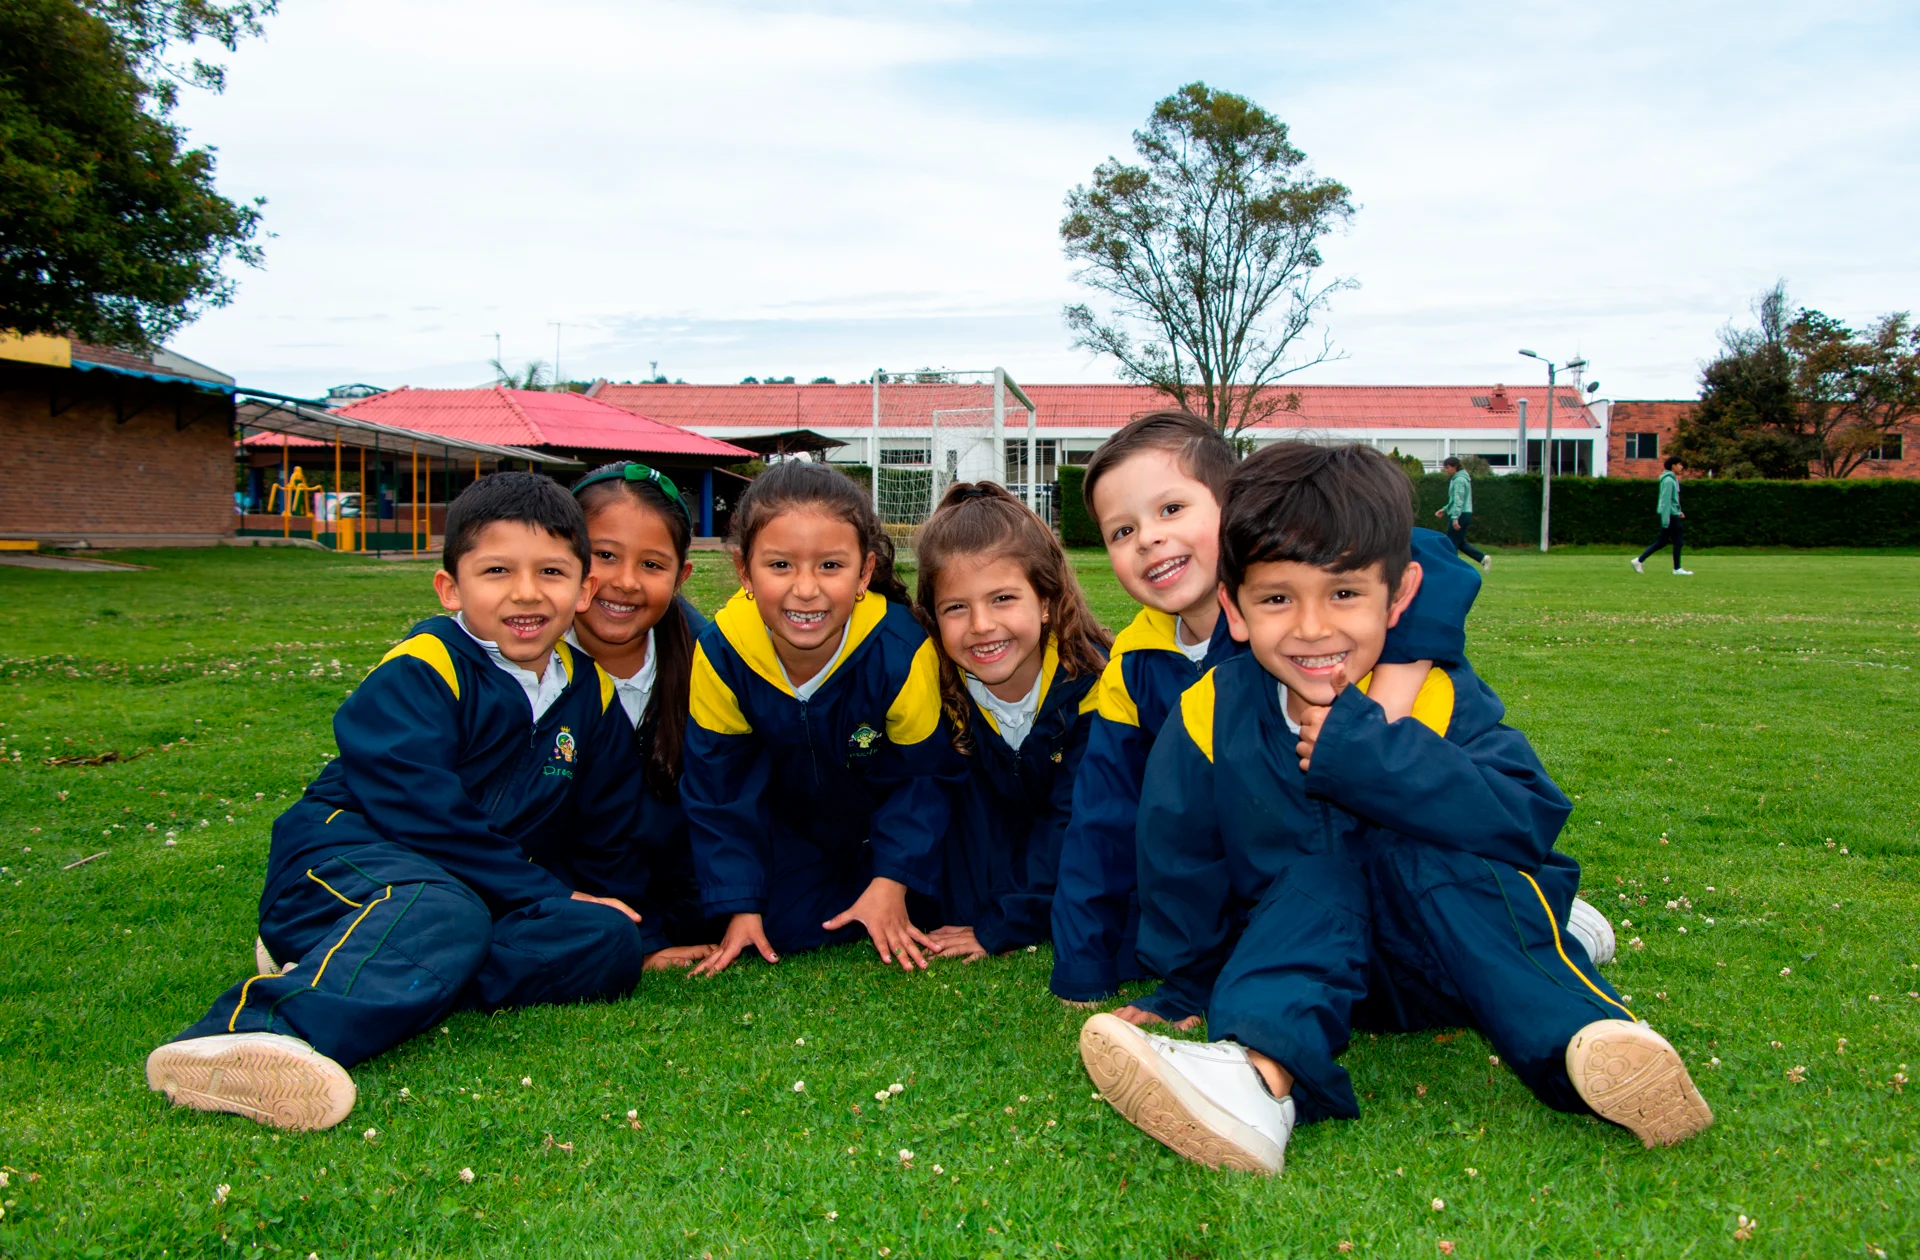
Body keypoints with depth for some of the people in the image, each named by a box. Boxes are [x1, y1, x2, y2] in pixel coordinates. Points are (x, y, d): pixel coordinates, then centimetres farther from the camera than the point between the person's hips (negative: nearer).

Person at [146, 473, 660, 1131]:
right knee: (442, 911, -38)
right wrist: (546, 897, -18)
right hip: (347, 859, -6)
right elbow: (420, 814, -18)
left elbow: (606, 837, 18)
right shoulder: (420, 672, -8)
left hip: (491, 893, 6)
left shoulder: (591, 693, 11)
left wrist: (642, 936, 7)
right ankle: (264, 1024, -64)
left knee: (609, 940, -19)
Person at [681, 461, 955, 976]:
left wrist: (893, 879, -18)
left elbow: (922, 772, -16)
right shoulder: (721, 655, -27)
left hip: (885, 815, -1)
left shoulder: (902, 651, -33)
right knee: (784, 926, -11)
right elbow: (718, 787, -14)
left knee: (920, 910, -10)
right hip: (792, 824, 1)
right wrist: (740, 905, -14)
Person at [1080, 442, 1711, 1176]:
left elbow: (1529, 821, -24)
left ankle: (1587, 1042, -38)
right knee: (1318, 866, -28)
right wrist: (1187, 1001, -5)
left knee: (1415, 849, -28)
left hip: (1460, 965, -1)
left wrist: (1364, 752, -30)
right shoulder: (1208, 721, -8)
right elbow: (1181, 876, -2)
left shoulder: (1441, 701, -9)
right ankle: (1262, 1073, -49)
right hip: (1302, 958, 1)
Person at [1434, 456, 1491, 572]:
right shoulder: (1462, 478, 18)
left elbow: (1458, 500, -23)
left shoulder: (1459, 480, -15)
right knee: (1460, 543, 14)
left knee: (1451, 544, -3)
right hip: (1465, 514, 10)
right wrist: (1445, 510, 26)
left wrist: (1455, 517, -29)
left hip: (1461, 515, -10)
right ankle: (1484, 558, 8)